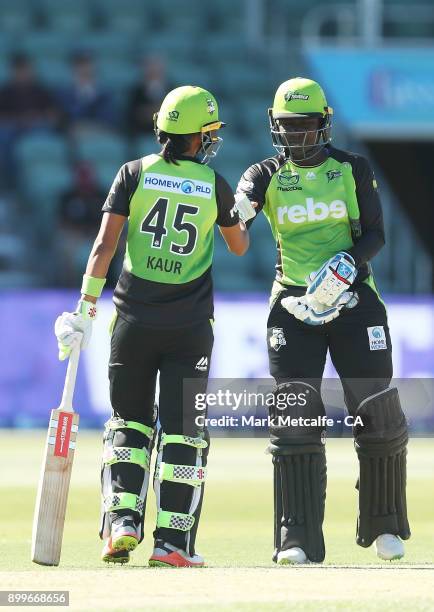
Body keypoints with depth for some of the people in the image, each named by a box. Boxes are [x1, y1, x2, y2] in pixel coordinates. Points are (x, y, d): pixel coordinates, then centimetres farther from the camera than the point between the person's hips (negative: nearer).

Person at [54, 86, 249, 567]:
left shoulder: (135, 174, 0)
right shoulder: (214, 186, 1)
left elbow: (105, 243, -7)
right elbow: (239, 247, 16)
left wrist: (85, 309, -5)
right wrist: (244, 215, 36)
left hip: (134, 319, 1)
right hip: (190, 324, -1)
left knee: (129, 423, 13)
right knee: (181, 429, 5)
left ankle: (121, 519, -4)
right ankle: (172, 541, 0)